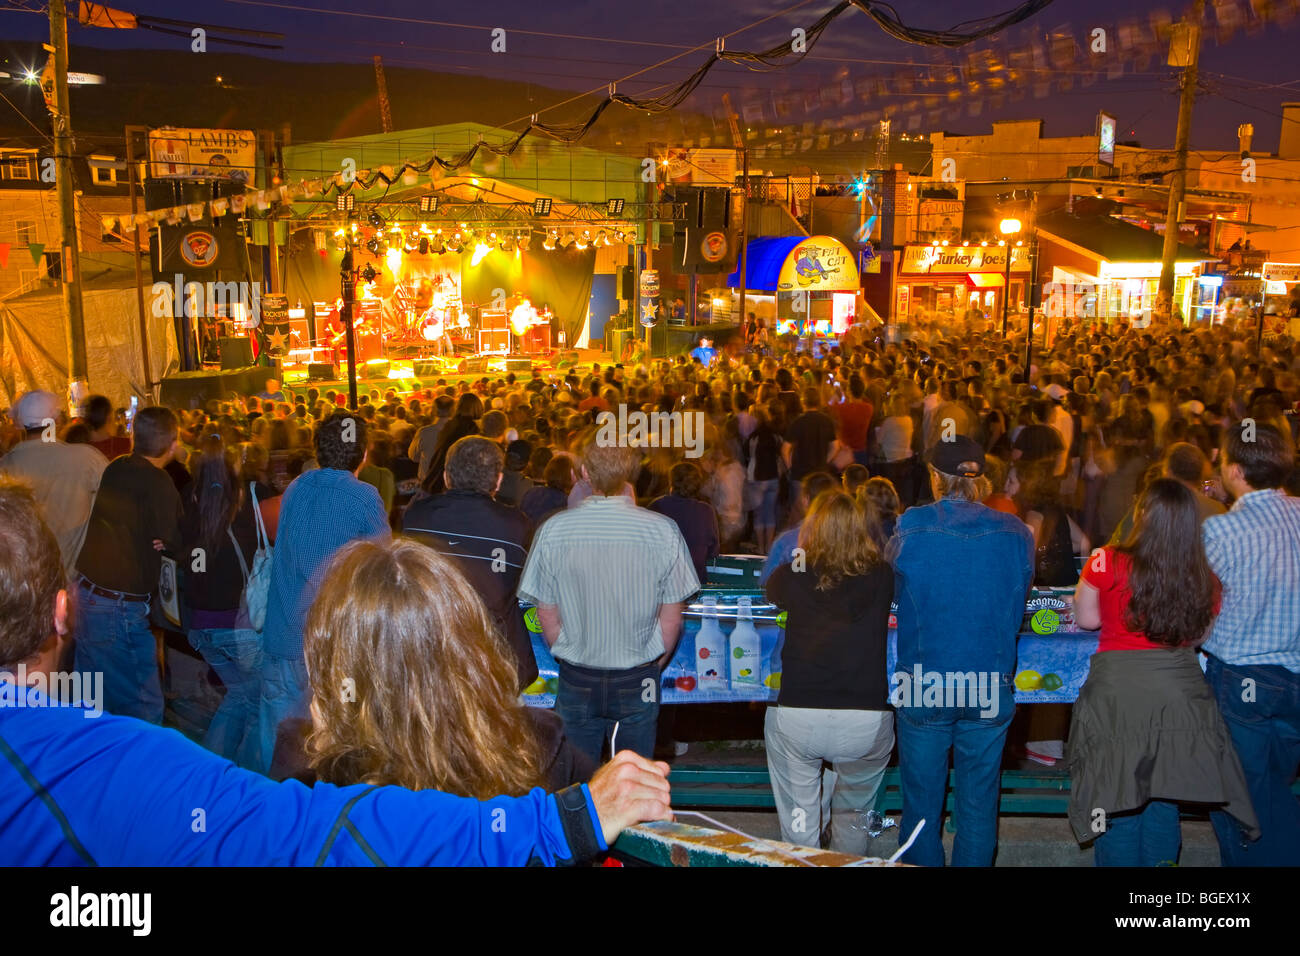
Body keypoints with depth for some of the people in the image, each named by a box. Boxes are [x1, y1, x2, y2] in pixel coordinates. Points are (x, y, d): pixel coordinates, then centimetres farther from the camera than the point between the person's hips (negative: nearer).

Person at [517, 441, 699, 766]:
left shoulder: (553, 531, -11)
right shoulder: (664, 531, -12)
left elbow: (546, 616, -2)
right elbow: (671, 620, -5)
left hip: (576, 679, 1)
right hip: (638, 680, 0)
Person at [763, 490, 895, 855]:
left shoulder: (793, 577, -2)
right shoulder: (882, 579, -2)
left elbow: (769, 592, 21)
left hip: (797, 716, -1)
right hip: (868, 721, 2)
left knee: (798, 822, 13)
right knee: (853, 818, 25)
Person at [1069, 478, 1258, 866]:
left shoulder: (1108, 563, -12)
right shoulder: (1204, 579, -2)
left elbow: (1087, 619, -1)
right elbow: (1200, 636, 8)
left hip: (1118, 692, -3)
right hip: (1180, 690, 3)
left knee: (1118, 797, 9)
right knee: (1163, 803, 16)